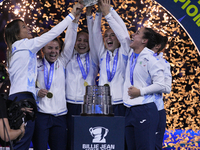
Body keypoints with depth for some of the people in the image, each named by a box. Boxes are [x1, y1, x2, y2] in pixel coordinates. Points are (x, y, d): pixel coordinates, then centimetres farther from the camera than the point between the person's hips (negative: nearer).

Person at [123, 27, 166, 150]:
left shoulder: (150, 59, -9)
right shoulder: (131, 56, 13)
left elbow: (160, 85, -12)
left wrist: (140, 92, -13)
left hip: (145, 110, -8)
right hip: (130, 110, 8)